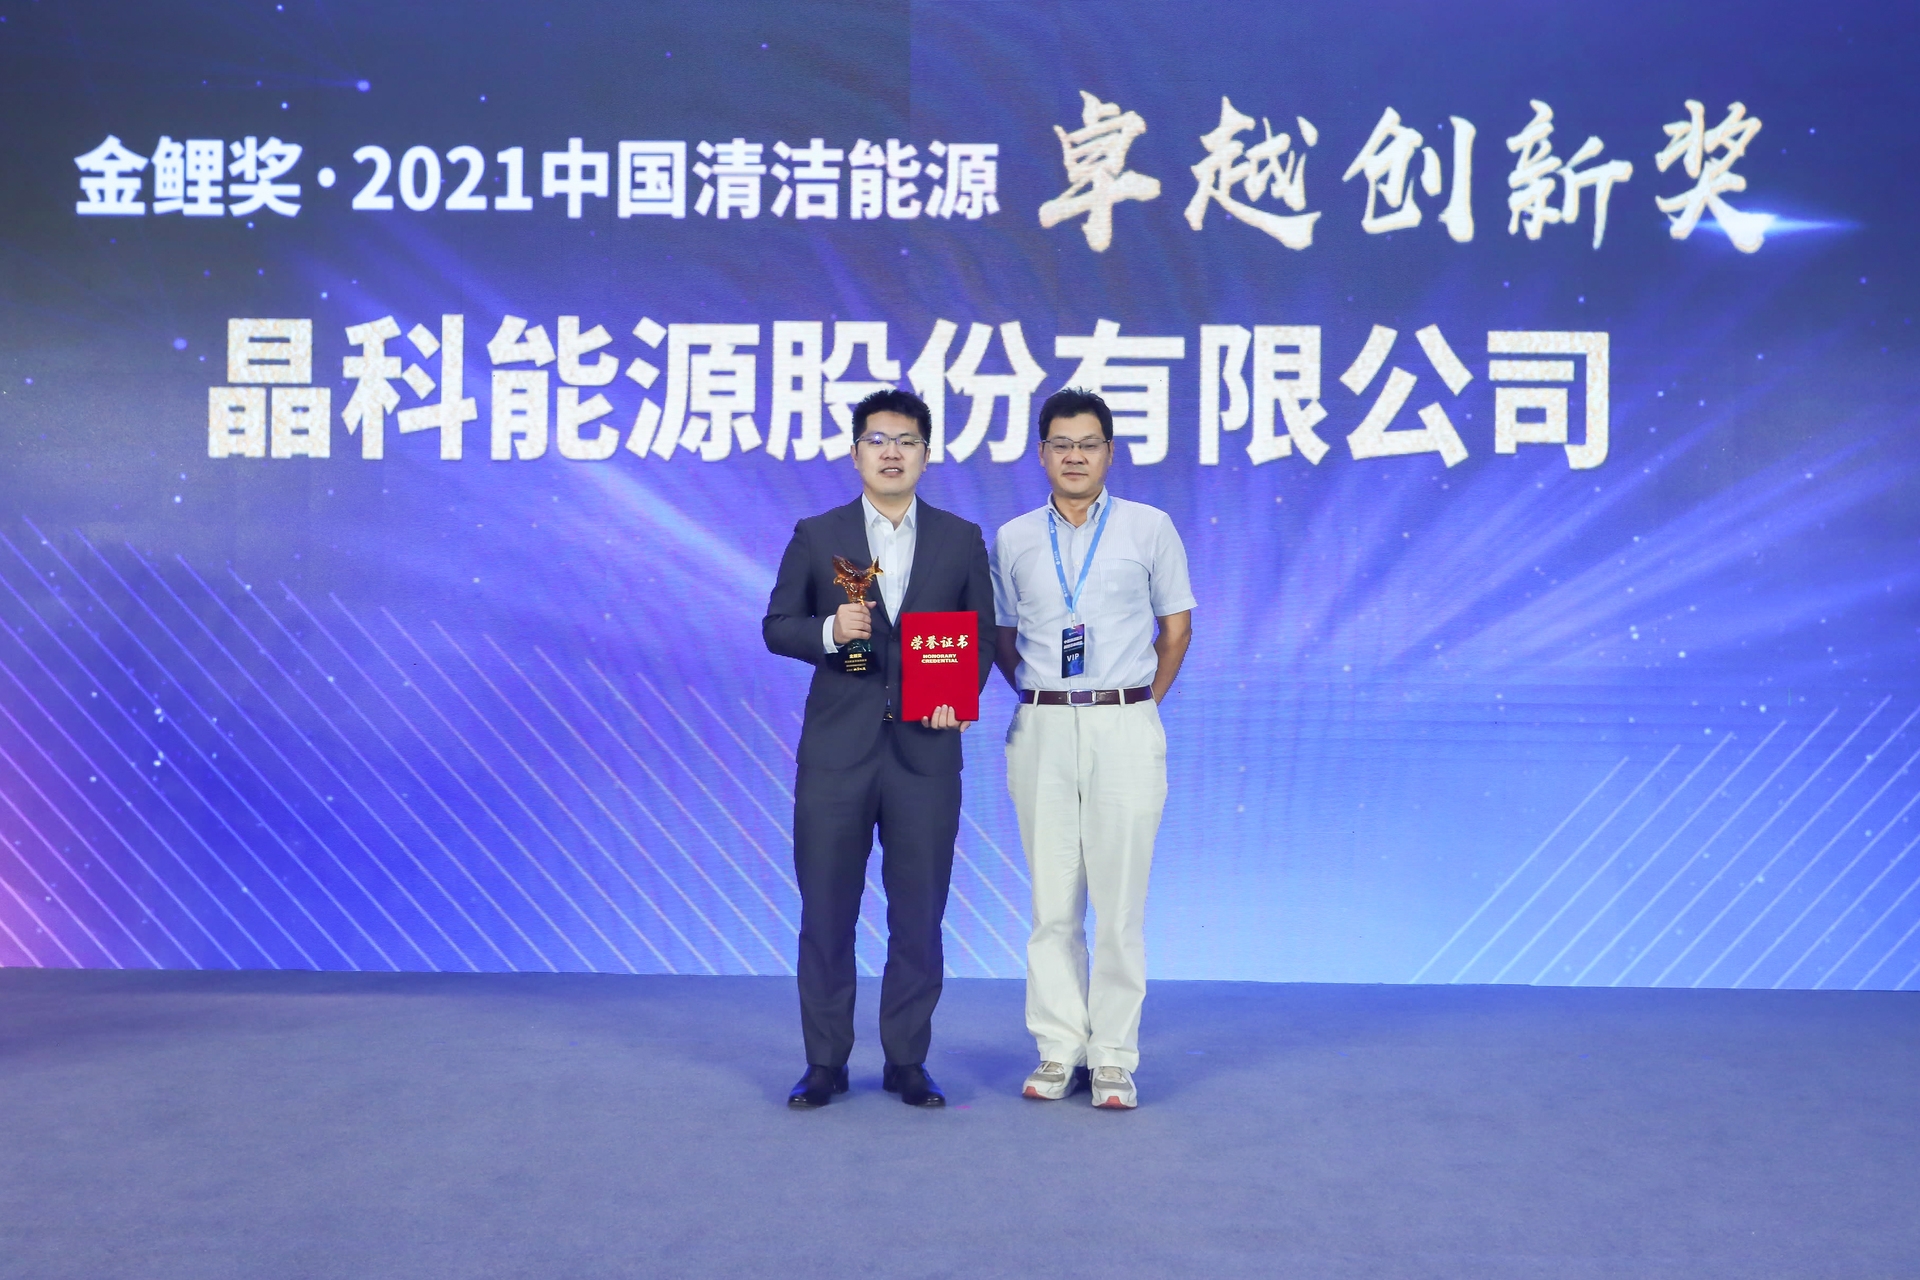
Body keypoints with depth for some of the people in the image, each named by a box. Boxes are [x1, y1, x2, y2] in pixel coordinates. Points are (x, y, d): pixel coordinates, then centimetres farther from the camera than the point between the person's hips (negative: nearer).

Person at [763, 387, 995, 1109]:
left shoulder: (962, 541, 8)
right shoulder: (816, 536, 6)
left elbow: (982, 635, 9)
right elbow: (776, 626, 6)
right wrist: (829, 631, -14)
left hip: (925, 751, 1)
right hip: (836, 749, 0)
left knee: (919, 915, 5)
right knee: (826, 912, 5)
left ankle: (908, 1062, 18)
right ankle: (825, 1063, 17)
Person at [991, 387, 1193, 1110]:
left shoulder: (1150, 528, 4)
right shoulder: (1013, 540, 9)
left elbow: (1177, 623, 10)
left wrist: (1141, 704, 7)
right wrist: (1037, 699, 9)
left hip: (1123, 729, -2)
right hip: (1041, 731, 2)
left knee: (1119, 900, -2)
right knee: (1052, 900, 4)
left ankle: (1114, 1058, 7)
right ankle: (1059, 1050, 14)